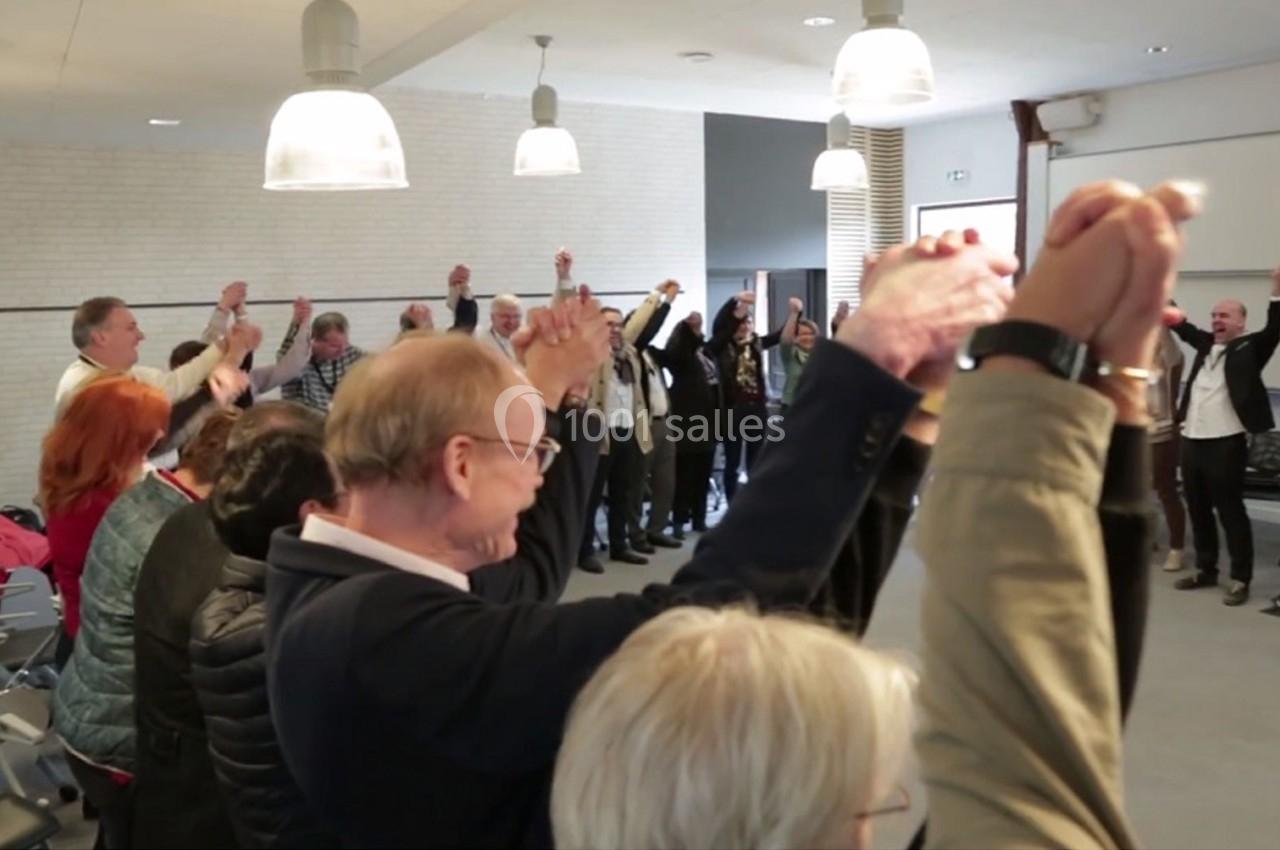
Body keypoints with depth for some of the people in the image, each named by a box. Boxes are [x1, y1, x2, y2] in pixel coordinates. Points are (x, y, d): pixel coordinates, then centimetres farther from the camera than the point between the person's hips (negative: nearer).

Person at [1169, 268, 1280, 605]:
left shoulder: (1248, 348, 0)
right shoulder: (1206, 343, 15)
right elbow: (1182, 326, 28)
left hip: (1226, 443, -6)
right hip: (1192, 440, 6)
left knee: (1231, 512, -2)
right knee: (1198, 511, 14)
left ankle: (1240, 579, 6)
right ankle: (1206, 570, 26)